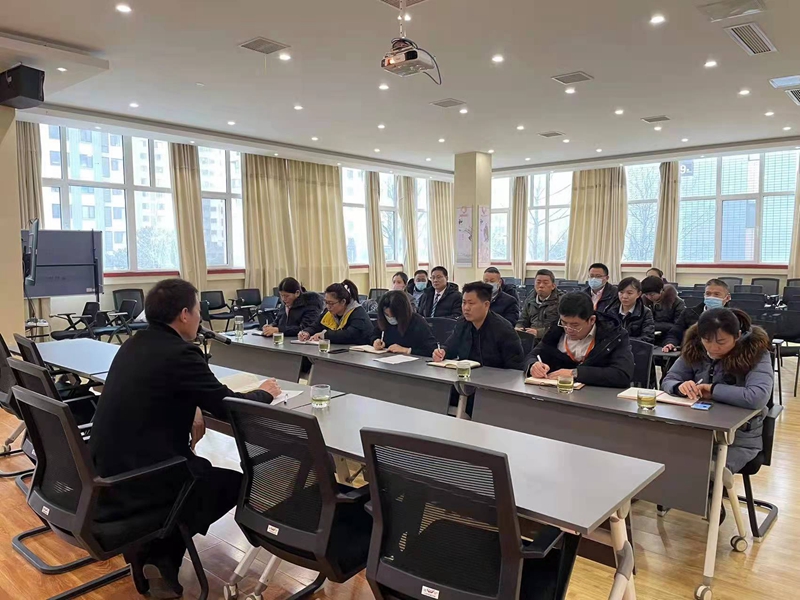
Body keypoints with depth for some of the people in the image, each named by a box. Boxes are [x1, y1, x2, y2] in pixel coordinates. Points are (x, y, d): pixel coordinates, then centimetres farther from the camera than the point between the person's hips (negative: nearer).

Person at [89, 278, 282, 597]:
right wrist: (265, 393, 6)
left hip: (107, 473, 9)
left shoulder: (134, 344, 6)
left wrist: (188, 413, 6)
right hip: (137, 483, -8)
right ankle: (160, 558, 15)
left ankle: (151, 551, 23)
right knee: (236, 483, 13)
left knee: (202, 468, 29)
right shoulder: (180, 353, -20)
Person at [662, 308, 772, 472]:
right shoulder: (695, 349, -2)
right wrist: (679, 386, -20)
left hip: (739, 439, -4)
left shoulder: (756, 353, -13)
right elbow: (668, 381, 2)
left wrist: (712, 389, -20)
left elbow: (757, 398, -29)